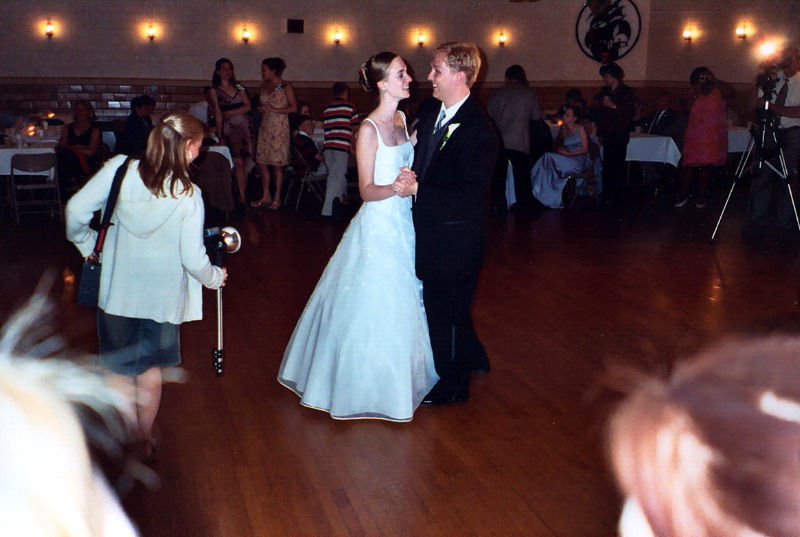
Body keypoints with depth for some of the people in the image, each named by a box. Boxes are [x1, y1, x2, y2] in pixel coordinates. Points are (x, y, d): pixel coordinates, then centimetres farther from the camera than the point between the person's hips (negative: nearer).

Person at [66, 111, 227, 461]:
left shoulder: (120, 169, -13)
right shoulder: (188, 195, -17)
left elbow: (77, 210, -11)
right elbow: (193, 260, -15)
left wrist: (86, 244, 8)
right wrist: (214, 277, 6)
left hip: (118, 291, 2)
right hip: (162, 294, -2)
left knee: (122, 368, 19)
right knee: (150, 368, 19)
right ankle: (145, 440, 33)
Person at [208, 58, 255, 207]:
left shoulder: (238, 87, 16)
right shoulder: (214, 91, 7)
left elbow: (248, 106, 6)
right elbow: (218, 114, 0)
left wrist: (228, 112, -3)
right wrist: (219, 135, -6)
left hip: (245, 126, 3)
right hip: (229, 127, -3)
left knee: (243, 163, -1)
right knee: (239, 162, -14)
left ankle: (242, 195, 2)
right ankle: (241, 196, -12)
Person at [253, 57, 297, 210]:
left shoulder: (285, 86, -5)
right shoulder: (264, 85, 14)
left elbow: (293, 107, -9)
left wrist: (274, 109, -15)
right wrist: (261, 108, 2)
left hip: (279, 127, -7)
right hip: (265, 126, 7)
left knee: (277, 164, -4)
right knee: (262, 163, 5)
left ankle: (277, 198, 4)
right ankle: (266, 196, 15)